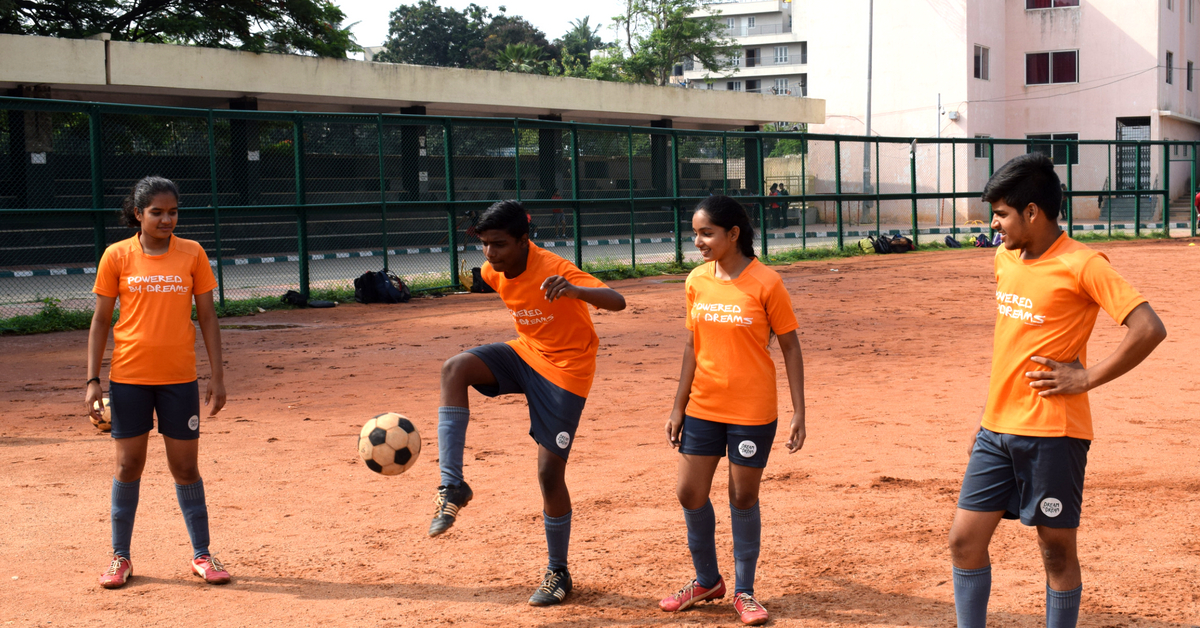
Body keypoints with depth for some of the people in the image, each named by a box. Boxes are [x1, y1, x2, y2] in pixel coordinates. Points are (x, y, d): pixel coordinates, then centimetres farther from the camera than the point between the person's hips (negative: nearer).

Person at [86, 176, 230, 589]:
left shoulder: (192, 254, 1)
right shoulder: (117, 256, -1)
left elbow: (207, 317, 4)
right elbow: (101, 320, 4)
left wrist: (217, 376, 0)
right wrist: (93, 379, -1)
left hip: (179, 377, 0)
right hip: (128, 377, 0)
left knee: (185, 466, 5)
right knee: (128, 465, 6)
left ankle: (202, 555, 16)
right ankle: (120, 557, 19)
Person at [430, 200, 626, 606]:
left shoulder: (553, 271, -26)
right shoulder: (493, 272, -5)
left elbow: (617, 302, -38)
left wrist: (575, 291, -56)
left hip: (566, 368, -6)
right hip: (525, 353, 6)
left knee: (549, 473, -6)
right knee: (455, 368, -23)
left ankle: (558, 573, 15)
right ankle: (453, 488, -24)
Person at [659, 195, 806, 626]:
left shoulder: (766, 283, -12)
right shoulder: (697, 281, 1)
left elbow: (790, 348, -7)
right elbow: (692, 347, 8)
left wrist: (798, 413, -10)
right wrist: (679, 407, 7)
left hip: (752, 413, -4)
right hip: (703, 409, 5)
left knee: (743, 498, 5)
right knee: (689, 493, 6)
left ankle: (744, 591, 22)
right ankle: (707, 581, 27)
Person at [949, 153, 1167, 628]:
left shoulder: (1082, 264, -14)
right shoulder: (1005, 259, 9)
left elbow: (1149, 329, -19)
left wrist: (1086, 378, -15)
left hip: (1052, 433, -7)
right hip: (997, 432, 7)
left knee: (1057, 549, 5)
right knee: (965, 539, 6)